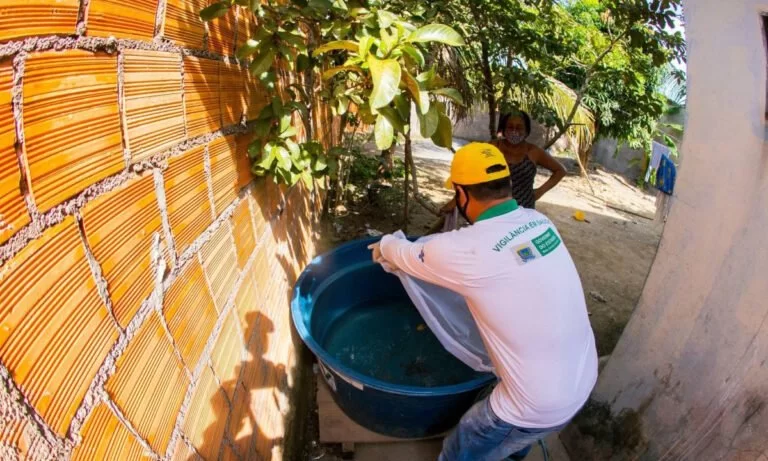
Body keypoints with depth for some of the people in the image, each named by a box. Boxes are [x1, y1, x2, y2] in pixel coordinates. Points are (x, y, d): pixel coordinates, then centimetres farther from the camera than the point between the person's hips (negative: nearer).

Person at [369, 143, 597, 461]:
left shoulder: (467, 251, -26)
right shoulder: (539, 221, -5)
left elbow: (409, 256, -7)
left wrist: (385, 248, 17)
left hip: (541, 405, -7)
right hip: (584, 377, 8)